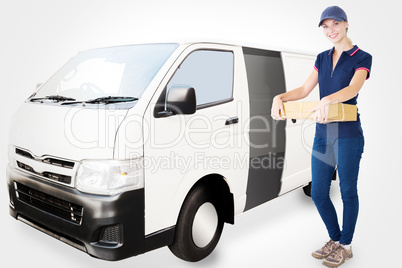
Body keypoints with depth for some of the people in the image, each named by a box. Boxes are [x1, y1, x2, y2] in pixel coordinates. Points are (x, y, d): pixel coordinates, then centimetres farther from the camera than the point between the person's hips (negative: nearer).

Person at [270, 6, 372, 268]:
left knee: (348, 192, 5)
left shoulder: (362, 58, -1)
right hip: (322, 135, 6)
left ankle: (346, 246, 24)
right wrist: (280, 97, -6)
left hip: (348, 135, -6)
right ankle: (335, 239, 30)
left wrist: (326, 100, -38)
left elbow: (353, 89, -20)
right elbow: (305, 89, 11)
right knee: (318, 193, 9)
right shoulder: (322, 58, 16)